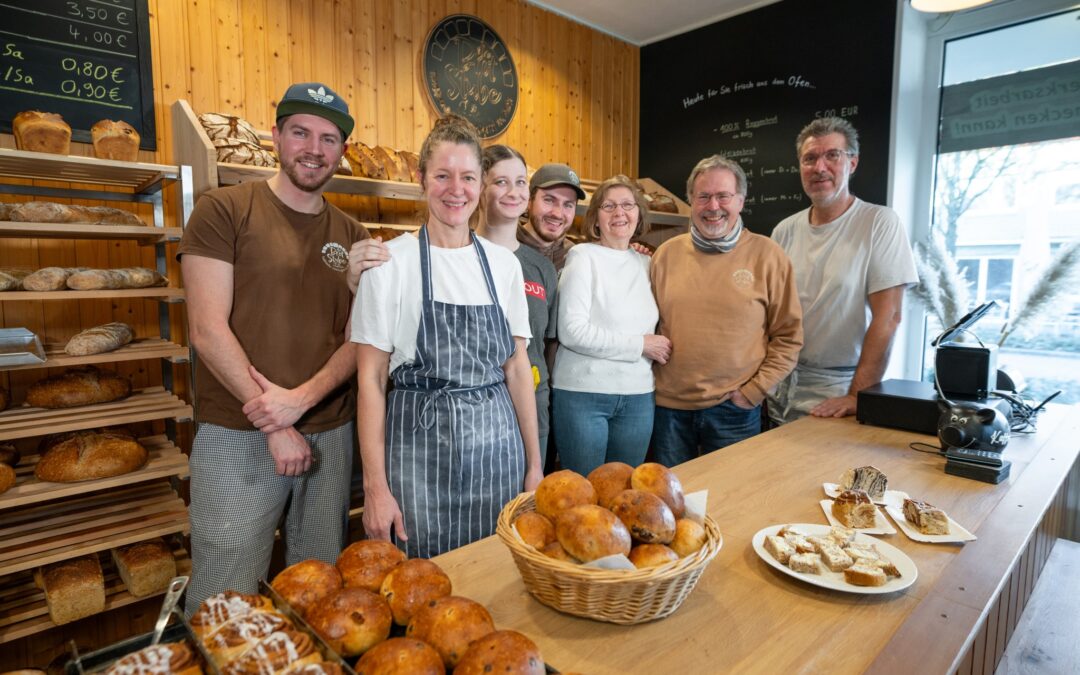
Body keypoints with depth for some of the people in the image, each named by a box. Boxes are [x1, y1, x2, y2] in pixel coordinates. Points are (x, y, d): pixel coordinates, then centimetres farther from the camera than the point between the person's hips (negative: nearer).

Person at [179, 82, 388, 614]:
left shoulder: (351, 236, 9)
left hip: (330, 433, 4)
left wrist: (301, 400, -13)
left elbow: (358, 337, 4)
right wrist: (274, 427, -11)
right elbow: (208, 330, -9)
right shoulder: (224, 210, -3)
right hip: (238, 436, -3)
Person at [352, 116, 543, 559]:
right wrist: (375, 485, -10)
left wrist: (534, 462, 6)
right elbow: (370, 378, -6)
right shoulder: (390, 261, -5)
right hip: (420, 445, -3)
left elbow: (518, 367, 8)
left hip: (497, 444, 4)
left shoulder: (504, 264, 5)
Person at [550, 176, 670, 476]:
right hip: (583, 394, -5)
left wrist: (658, 347, 3)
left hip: (638, 396, 5)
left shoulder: (646, 263, 10)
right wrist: (640, 345, -13)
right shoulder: (583, 256, -6)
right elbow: (571, 331, -16)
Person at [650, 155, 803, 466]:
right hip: (669, 405, 2)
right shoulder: (667, 253, 3)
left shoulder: (767, 255, -4)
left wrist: (754, 391, -7)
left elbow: (788, 335, -2)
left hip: (734, 409, -2)